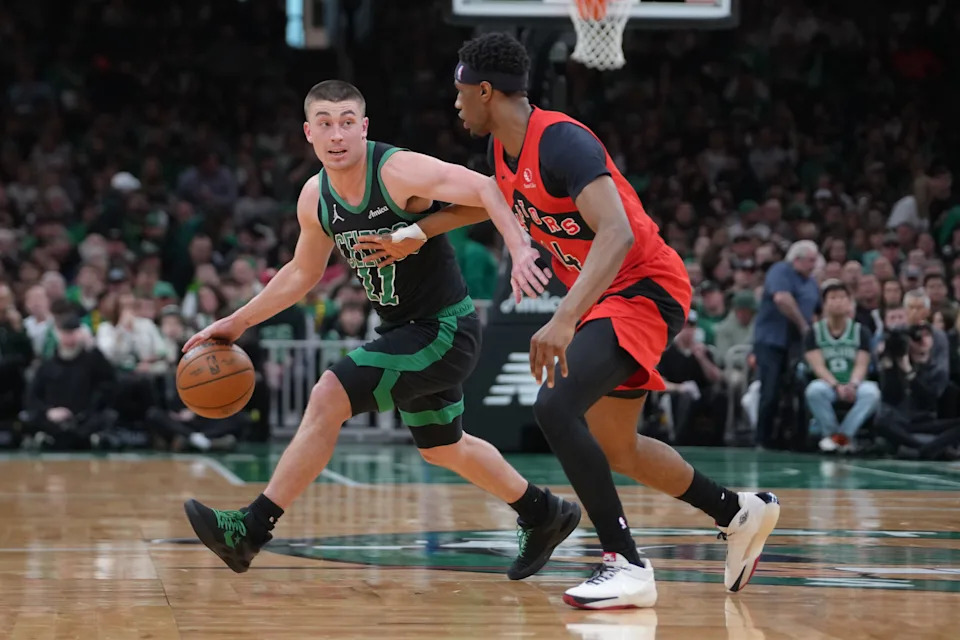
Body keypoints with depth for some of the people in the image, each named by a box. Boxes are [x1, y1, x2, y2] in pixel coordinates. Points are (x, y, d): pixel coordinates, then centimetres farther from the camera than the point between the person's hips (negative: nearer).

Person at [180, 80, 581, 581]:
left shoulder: (399, 171, -21)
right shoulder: (315, 199, 1)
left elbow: (488, 191, -28)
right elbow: (303, 272, 18)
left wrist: (520, 250, -44)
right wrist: (237, 323, 16)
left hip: (444, 329, -9)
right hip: (405, 330, 9)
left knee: (328, 398, -19)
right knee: (441, 448, 23)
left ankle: (253, 528, -13)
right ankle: (544, 516, 44)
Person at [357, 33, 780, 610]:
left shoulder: (562, 142, -25)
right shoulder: (506, 149, 4)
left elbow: (617, 235, -37)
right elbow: (495, 200, 29)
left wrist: (564, 321, -46)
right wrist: (418, 234, 22)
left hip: (645, 287, -10)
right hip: (605, 297, 10)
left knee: (556, 407, -27)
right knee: (614, 449, 19)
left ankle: (627, 565, -23)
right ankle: (742, 514, 37)